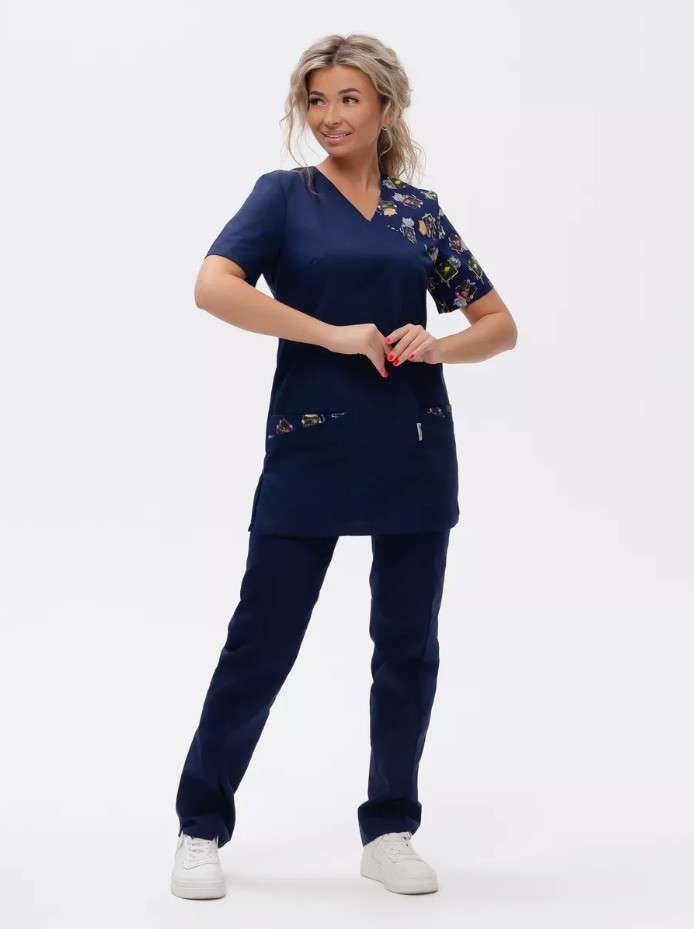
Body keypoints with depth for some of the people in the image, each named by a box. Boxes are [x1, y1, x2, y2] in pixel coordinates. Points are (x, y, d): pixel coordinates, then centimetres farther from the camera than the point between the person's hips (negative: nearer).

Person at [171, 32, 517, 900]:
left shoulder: (419, 210, 10)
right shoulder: (284, 194, 1)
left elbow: (499, 323, 11)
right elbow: (213, 285, -15)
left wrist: (434, 346, -9)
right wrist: (333, 334, -18)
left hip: (414, 453, 3)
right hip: (310, 450, -3)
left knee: (409, 646, 8)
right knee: (260, 643, 1)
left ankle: (389, 830, 22)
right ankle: (201, 828, 15)